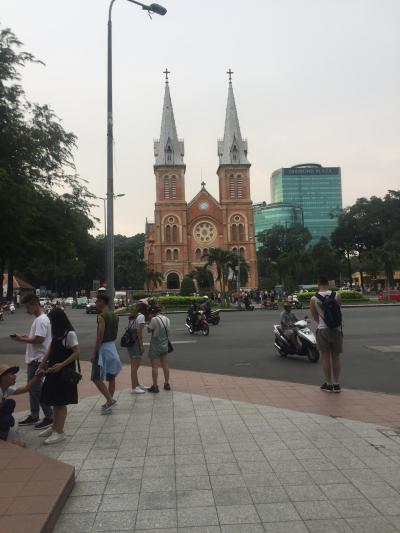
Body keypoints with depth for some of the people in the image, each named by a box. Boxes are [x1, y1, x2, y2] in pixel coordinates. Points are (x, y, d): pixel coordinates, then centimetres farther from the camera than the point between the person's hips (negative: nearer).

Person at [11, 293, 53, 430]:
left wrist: (22, 339, -15)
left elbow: (39, 340, -26)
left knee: (36, 389, -5)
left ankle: (49, 417, 3)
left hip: (38, 360, -10)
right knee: (32, 388, 16)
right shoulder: (38, 319, 13)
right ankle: (34, 416, 27)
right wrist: (27, 337, 5)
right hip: (33, 359, 10)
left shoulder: (41, 320, -19)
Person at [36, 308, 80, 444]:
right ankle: (54, 427, 29)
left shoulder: (70, 334, -16)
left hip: (64, 373, -8)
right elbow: (50, 351, 14)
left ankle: (59, 432, 8)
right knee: (54, 401, 16)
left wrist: (61, 365, -23)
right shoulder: (56, 334, 10)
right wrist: (41, 366, 9)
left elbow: (76, 353, -18)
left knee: (61, 402, 0)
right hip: (54, 371, 8)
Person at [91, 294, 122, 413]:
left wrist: (94, 353, -17)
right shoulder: (115, 316, 10)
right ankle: (109, 403, 21)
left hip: (103, 348, -9)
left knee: (96, 378, -3)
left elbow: (100, 336, -20)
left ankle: (110, 400, -8)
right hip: (113, 347, 9)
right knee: (111, 377, 12)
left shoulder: (102, 316, -16)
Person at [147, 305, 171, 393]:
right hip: (165, 345, 7)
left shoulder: (154, 319, -15)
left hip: (155, 345, -6)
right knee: (165, 366, 12)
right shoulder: (167, 319, 5)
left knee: (155, 366, -1)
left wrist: (150, 321, 0)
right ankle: (167, 384, 20)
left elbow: (149, 330, -9)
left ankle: (155, 386, 1)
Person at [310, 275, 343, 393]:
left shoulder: (314, 299, -7)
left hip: (323, 330, -1)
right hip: (336, 329, 2)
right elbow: (338, 309, 10)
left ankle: (329, 384, 14)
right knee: (336, 357, 11)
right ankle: (336, 384, 15)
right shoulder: (337, 296, -5)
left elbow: (315, 317, 4)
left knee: (326, 357, 7)